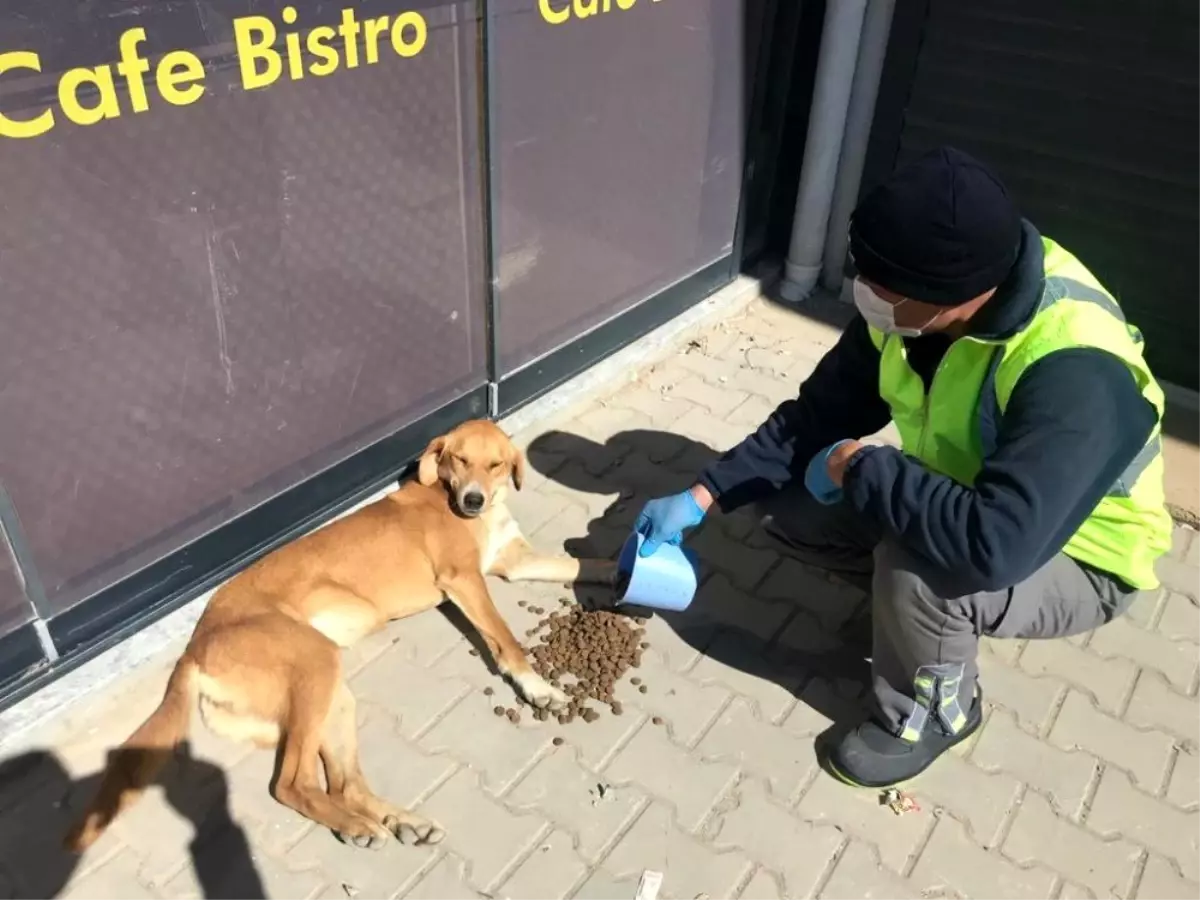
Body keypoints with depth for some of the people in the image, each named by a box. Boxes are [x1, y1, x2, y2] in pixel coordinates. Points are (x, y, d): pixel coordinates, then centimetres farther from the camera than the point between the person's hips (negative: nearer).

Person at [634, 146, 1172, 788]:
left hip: (1078, 560, -6)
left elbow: (994, 546, -48)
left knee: (916, 571, -35)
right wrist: (703, 496, -13)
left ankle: (933, 712, -2)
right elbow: (818, 414, -7)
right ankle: (904, 608, 16)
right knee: (786, 504, -6)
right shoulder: (913, 303, -17)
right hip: (968, 502, 6)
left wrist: (858, 467, -34)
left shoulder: (1073, 369, -39)